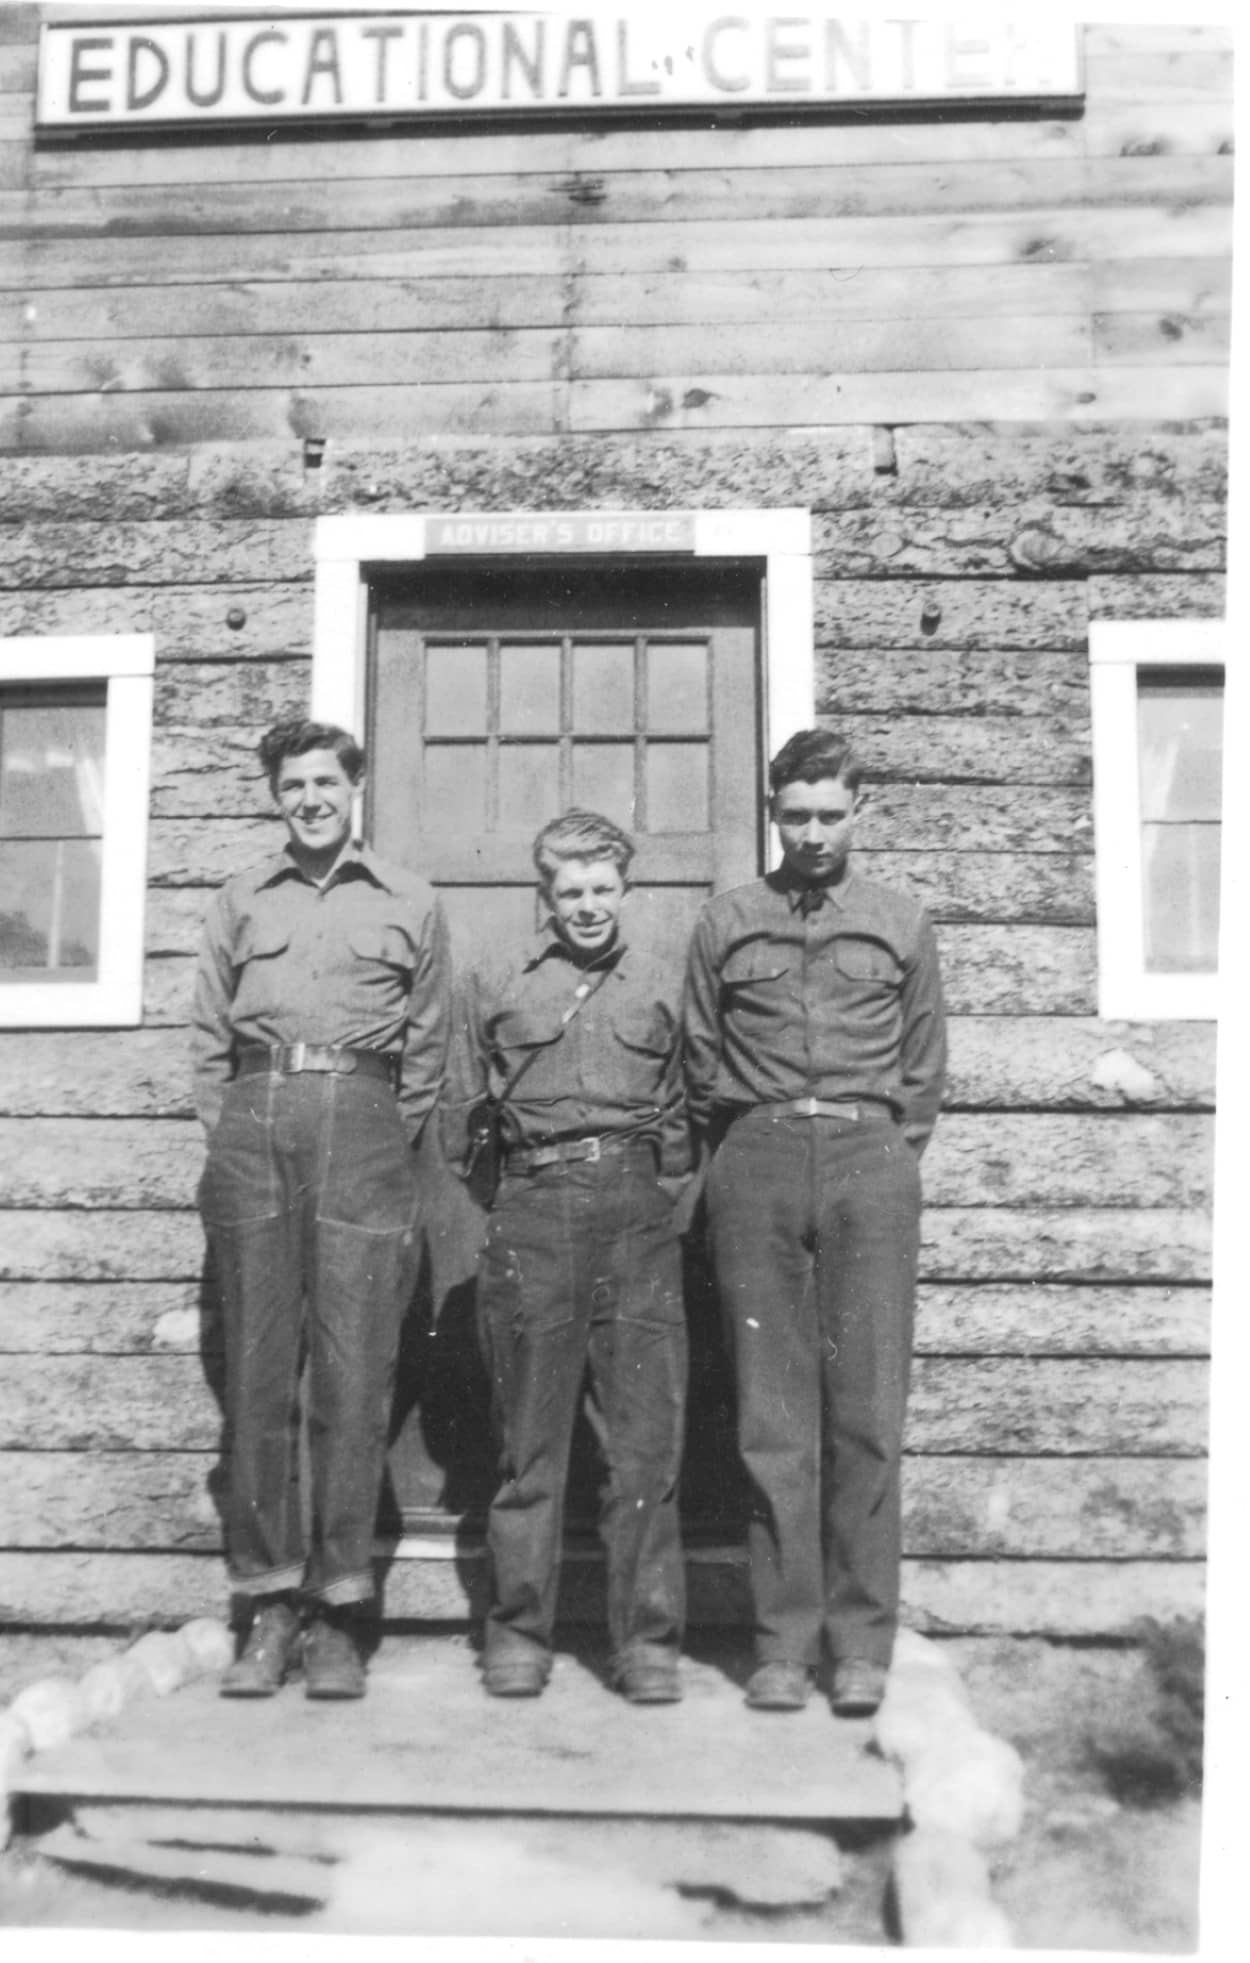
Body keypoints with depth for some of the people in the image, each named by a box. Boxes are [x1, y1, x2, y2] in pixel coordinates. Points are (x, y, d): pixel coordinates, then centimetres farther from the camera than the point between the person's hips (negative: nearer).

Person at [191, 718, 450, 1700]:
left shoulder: (410, 903, 13)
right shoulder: (240, 902, 18)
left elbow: (427, 1048, 12)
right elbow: (209, 1038, 16)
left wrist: (390, 1144, 4)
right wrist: (232, 1130, 5)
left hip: (360, 1122, -2)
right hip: (252, 1124, 2)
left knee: (353, 1374, -5)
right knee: (257, 1372, 0)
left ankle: (338, 1607, 2)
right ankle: (270, 1601, 7)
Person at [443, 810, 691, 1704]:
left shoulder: (664, 984, 12)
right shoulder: (495, 984, 11)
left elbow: (683, 1111, 16)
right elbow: (463, 1118, 14)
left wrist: (662, 1190, 6)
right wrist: (509, 1198, 8)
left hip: (636, 1211, 0)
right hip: (531, 1210, 0)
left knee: (648, 1434, -2)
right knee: (529, 1435, 3)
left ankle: (648, 1639, 6)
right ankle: (518, 1632, 14)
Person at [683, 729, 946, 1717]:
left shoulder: (902, 923, 14)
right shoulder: (726, 922, 13)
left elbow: (923, 1073, 15)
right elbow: (701, 1065, 14)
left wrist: (888, 1159, 8)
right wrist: (742, 1155, 9)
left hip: (869, 1160, 0)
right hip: (756, 1163, 0)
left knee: (867, 1408, -3)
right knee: (773, 1417, 0)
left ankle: (862, 1640, 5)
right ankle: (783, 1639, 6)